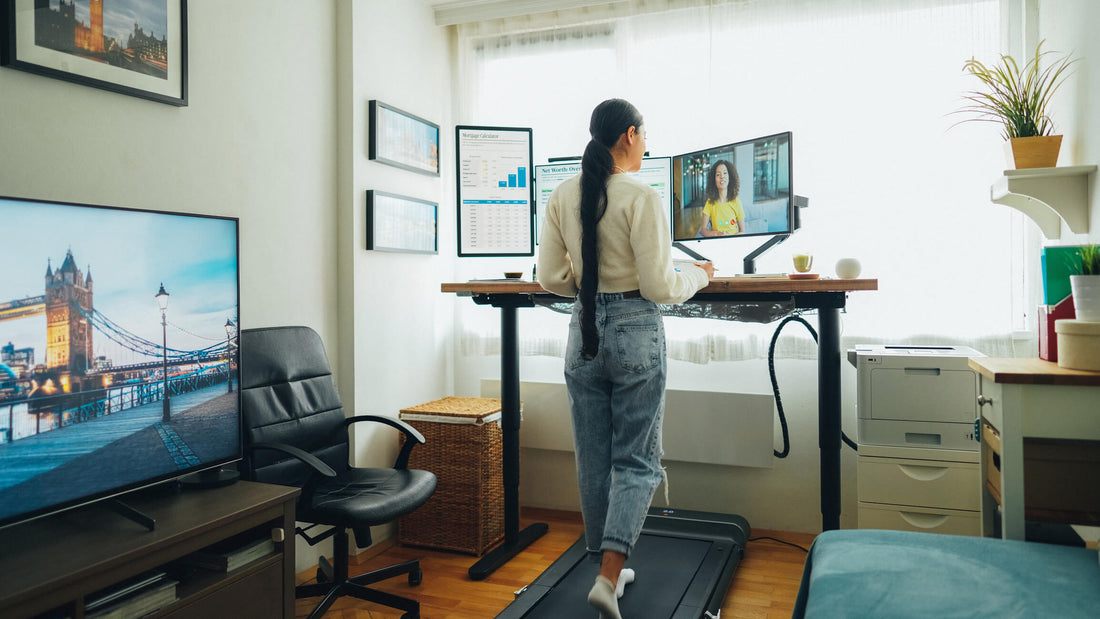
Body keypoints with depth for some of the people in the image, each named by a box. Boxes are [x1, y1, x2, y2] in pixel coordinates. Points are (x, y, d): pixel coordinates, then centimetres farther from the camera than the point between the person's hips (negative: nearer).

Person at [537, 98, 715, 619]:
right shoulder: (641, 198, -13)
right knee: (636, 461, 6)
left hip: (584, 333, 5)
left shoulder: (562, 196, 2)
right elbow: (659, 286, -14)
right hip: (635, 332, -5)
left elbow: (550, 277, 4)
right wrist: (698, 276, 6)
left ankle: (609, 567, 27)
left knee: (593, 459, 14)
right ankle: (608, 577, -3)